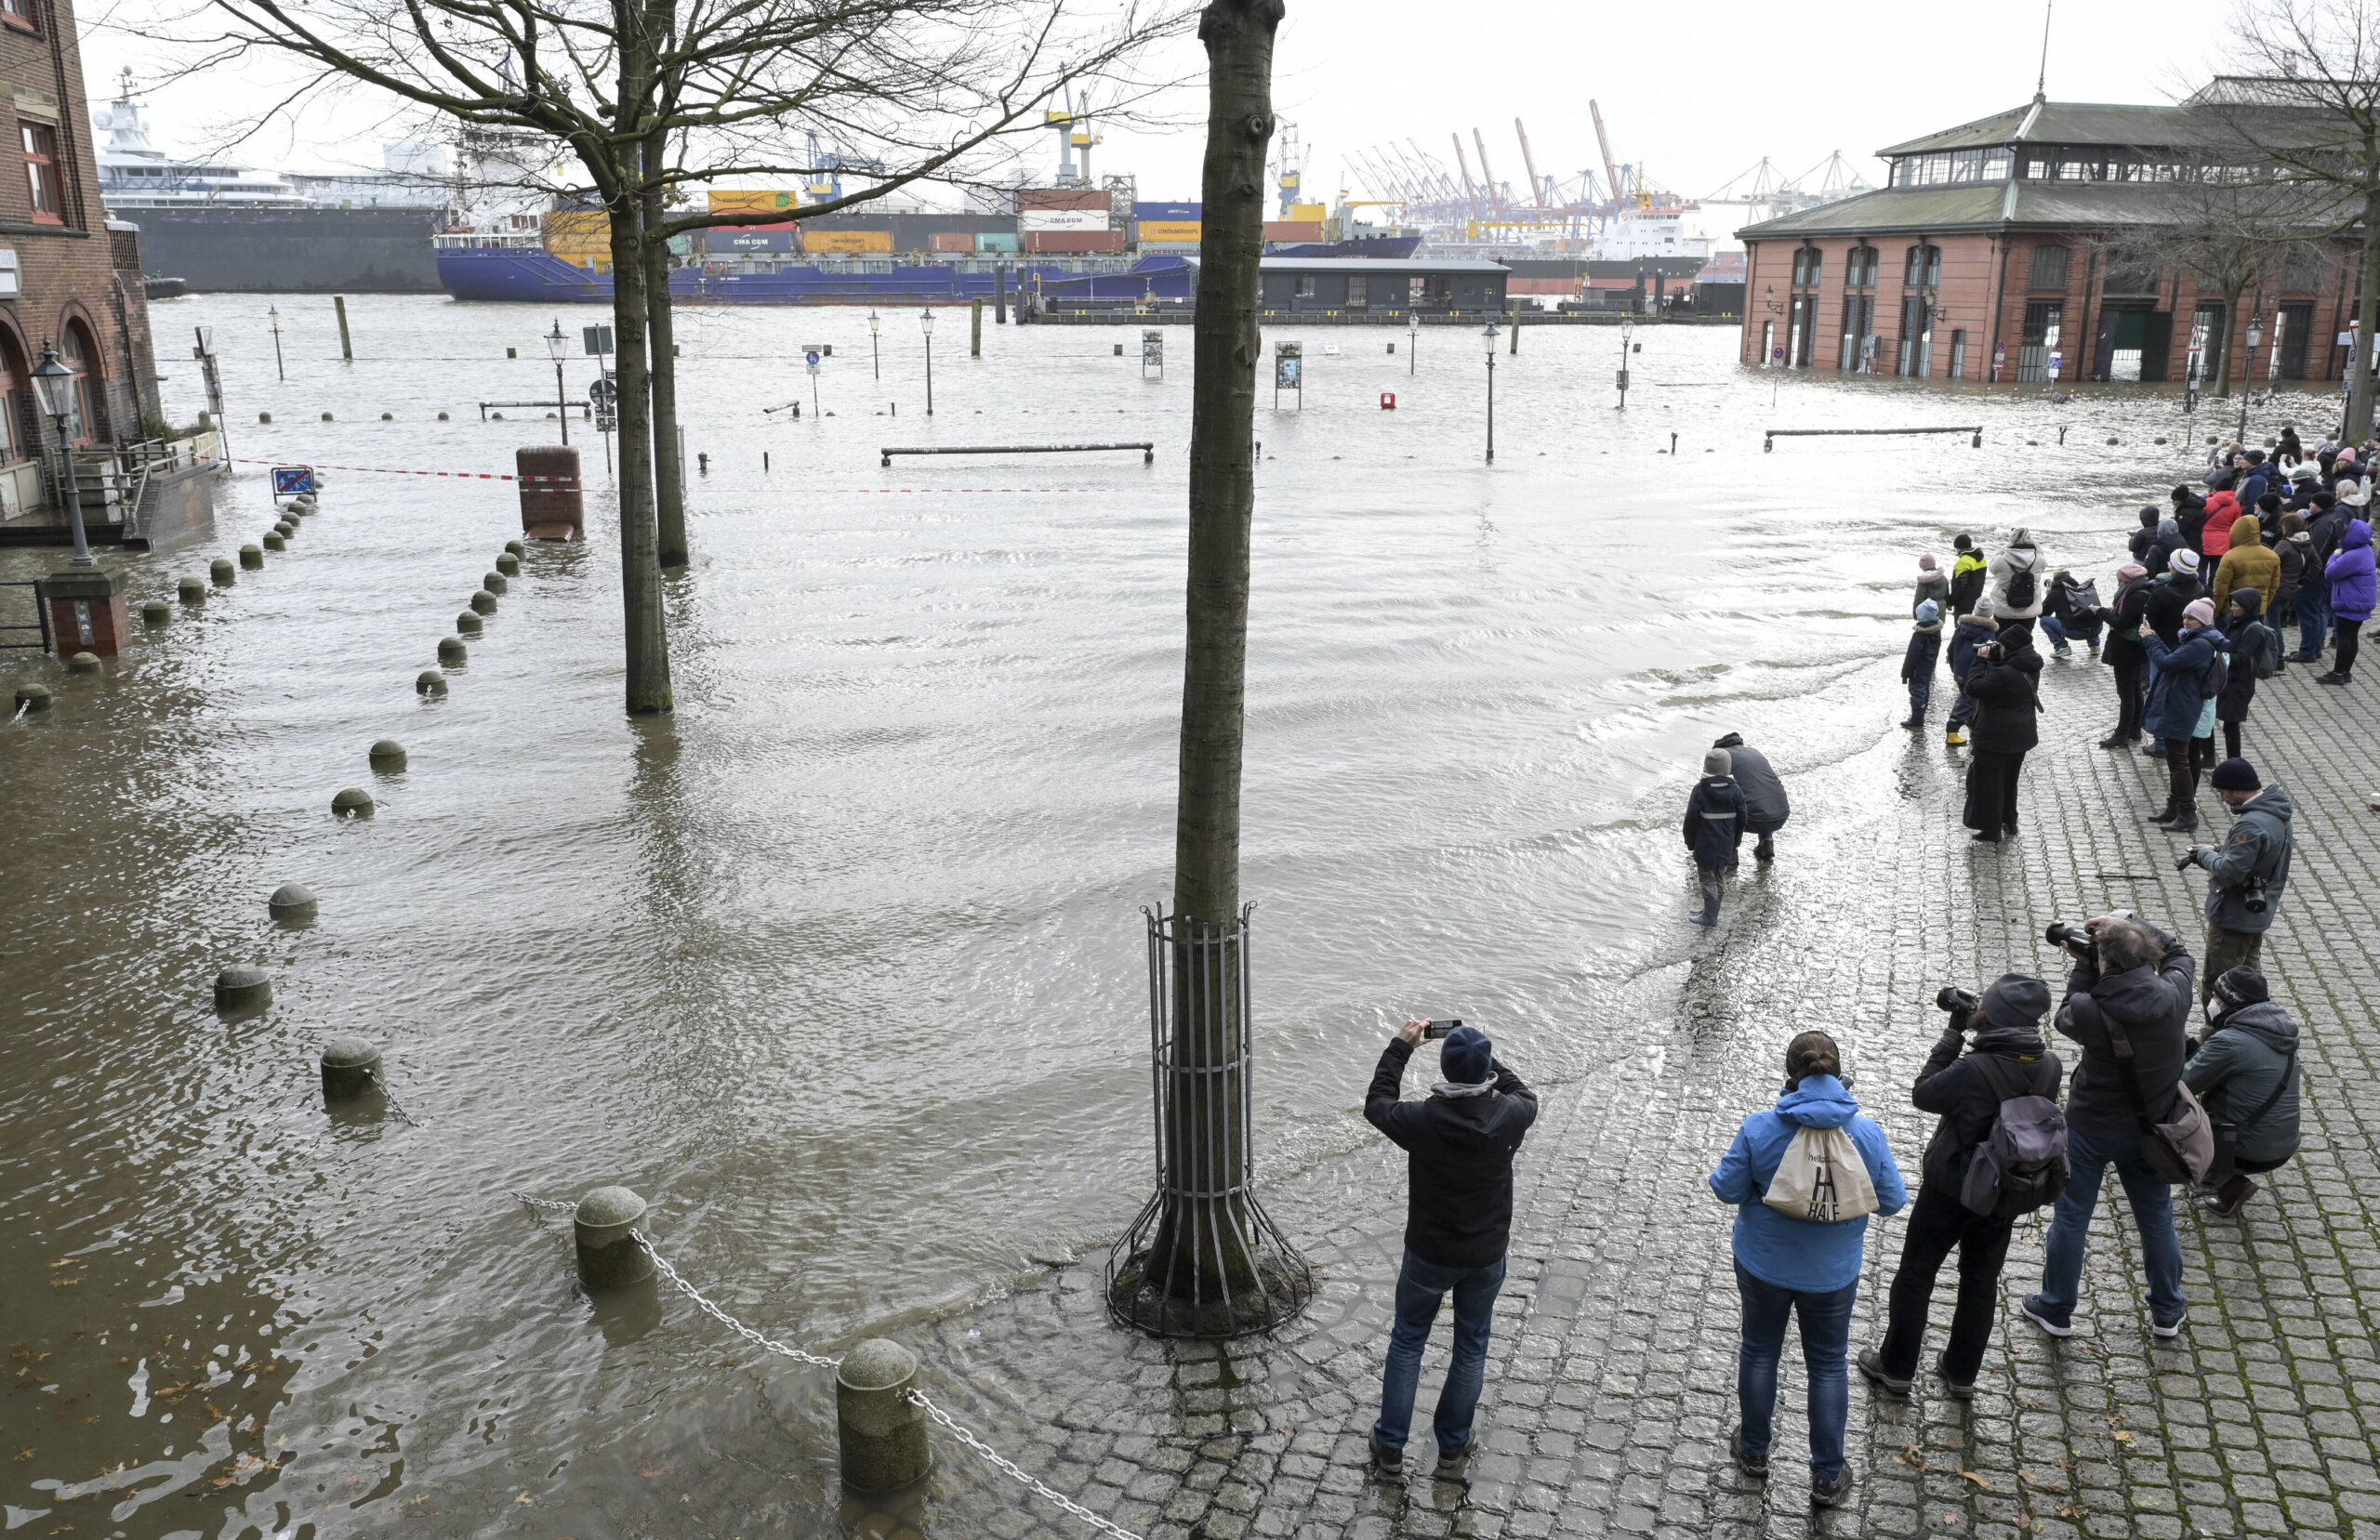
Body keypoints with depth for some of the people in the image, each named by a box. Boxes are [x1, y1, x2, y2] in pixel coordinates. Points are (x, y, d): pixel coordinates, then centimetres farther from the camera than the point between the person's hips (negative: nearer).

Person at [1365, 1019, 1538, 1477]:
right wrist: (1486, 1060, 8)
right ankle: (1452, 1447, 33)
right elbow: (1526, 1097, 6)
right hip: (1486, 1255, 1)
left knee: (1407, 1341, 18)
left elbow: (1377, 1105, -4)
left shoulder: (1424, 1120, -25)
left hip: (1429, 1254, -1)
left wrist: (1400, 1047, 0)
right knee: (1471, 1348, 20)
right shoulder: (1507, 1116, -20)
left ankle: (1390, 1444, 28)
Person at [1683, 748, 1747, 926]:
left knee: (1707, 879, 4)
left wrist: (1690, 842, 4)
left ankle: (1710, 916, 4)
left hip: (1705, 846, -4)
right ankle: (1710, 912, 25)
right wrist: (1735, 843, 16)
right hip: (1726, 845, 4)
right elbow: (1741, 820, 4)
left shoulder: (1700, 790, -14)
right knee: (1718, 878, 15)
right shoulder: (1736, 791, -3)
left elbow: (1691, 819, -10)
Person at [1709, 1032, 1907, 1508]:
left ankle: (1754, 1450, 40)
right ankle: (1828, 1477, 31)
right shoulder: (1867, 1133, -19)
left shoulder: (1760, 1129, -23)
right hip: (1832, 1273, 1)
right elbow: (1891, 1200, -9)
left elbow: (1728, 1188, -15)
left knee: (1759, 1349, 22)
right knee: (1828, 1365, 19)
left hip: (1764, 1265, 0)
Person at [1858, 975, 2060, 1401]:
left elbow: (1924, 1095, -16)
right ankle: (1963, 1372, 36)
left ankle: (1896, 1367, 27)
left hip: (1950, 1190, -5)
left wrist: (1953, 1034, -16)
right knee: (1981, 1282, 22)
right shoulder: (2050, 1067, -14)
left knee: (1915, 1274, 15)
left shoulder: (1973, 1070, -32)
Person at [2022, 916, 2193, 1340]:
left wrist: (2083, 967, -5)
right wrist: (2130, 925, -3)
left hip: (2091, 1128, -3)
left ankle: (2056, 1309, 29)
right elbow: (2179, 955, 2)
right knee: (2157, 1217, 22)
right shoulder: (2172, 997, -20)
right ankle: (2167, 1312, 39)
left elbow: (2066, 1017, -4)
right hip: (2149, 1129, 3)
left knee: (2071, 1217, 15)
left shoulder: (2091, 1011, -30)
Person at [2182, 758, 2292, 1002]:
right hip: (2259, 913, 10)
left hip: (2233, 917, -10)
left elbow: (2229, 871, -29)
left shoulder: (2251, 824, -30)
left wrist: (2205, 856, -12)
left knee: (2218, 987, 2)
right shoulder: (2275, 812, 2)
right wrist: (2218, 850, 3)